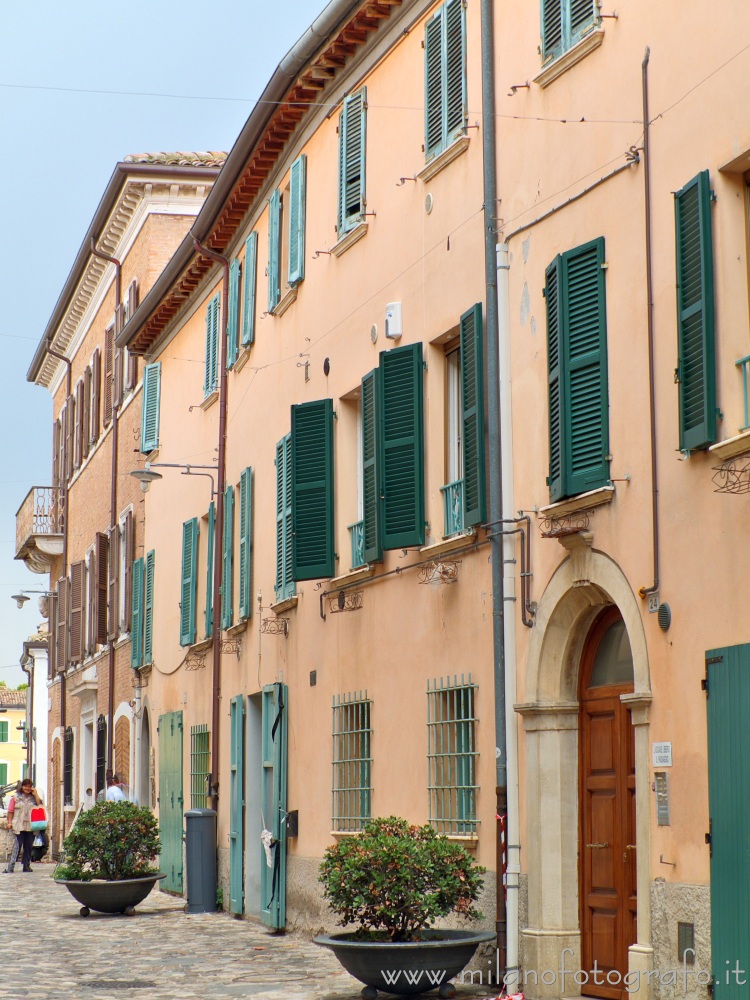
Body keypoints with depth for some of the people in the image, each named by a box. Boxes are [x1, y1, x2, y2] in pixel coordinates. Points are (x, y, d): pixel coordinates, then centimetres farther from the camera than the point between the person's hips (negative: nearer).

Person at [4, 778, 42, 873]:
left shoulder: (34, 797, 13)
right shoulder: (16, 796, 6)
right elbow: (10, 810, 5)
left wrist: (36, 795, -2)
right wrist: (9, 822, -3)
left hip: (31, 826, 3)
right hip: (19, 826, -3)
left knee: (29, 846, 4)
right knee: (18, 845, -11)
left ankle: (26, 865, 12)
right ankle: (10, 867, -12)